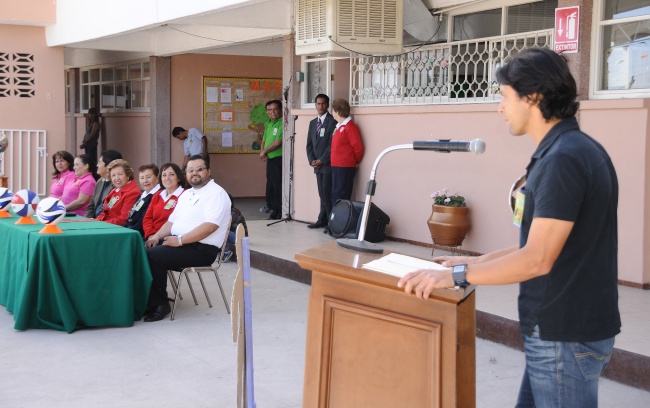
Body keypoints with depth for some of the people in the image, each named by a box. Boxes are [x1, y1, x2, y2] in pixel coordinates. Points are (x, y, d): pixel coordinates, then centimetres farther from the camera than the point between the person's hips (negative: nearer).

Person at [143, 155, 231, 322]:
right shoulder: (186, 194, 21)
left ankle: (159, 304, -10)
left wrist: (180, 240, -22)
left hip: (202, 249, -9)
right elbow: (172, 221, 22)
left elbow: (210, 226, -20)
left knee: (153, 256, -24)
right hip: (179, 243, 9)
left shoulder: (216, 193, -8)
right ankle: (147, 299, -5)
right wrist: (157, 236, 2)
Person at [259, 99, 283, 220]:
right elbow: (264, 140, 21)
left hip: (279, 159, -8)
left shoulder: (282, 124, -13)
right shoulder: (268, 124, 14)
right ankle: (274, 209, 22)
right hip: (270, 159, 9)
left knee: (278, 186, -6)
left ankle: (280, 212, -1)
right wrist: (263, 152, 1)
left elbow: (278, 142, -18)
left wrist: (264, 152, -6)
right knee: (270, 186, 12)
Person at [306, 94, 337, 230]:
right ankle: (323, 220, 9)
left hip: (328, 164, -7)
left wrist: (321, 160, -12)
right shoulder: (312, 123, 17)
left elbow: (332, 143, -12)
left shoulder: (333, 121, -6)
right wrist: (312, 160, 3)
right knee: (322, 194, 7)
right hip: (318, 165, 7)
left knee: (327, 193, -10)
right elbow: (309, 144, 17)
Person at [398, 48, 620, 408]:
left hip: (566, 336, -9)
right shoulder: (578, 149, 10)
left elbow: (537, 259, -25)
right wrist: (476, 261, 14)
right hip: (566, 326, 9)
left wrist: (455, 275, -19)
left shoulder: (562, 159, -22)